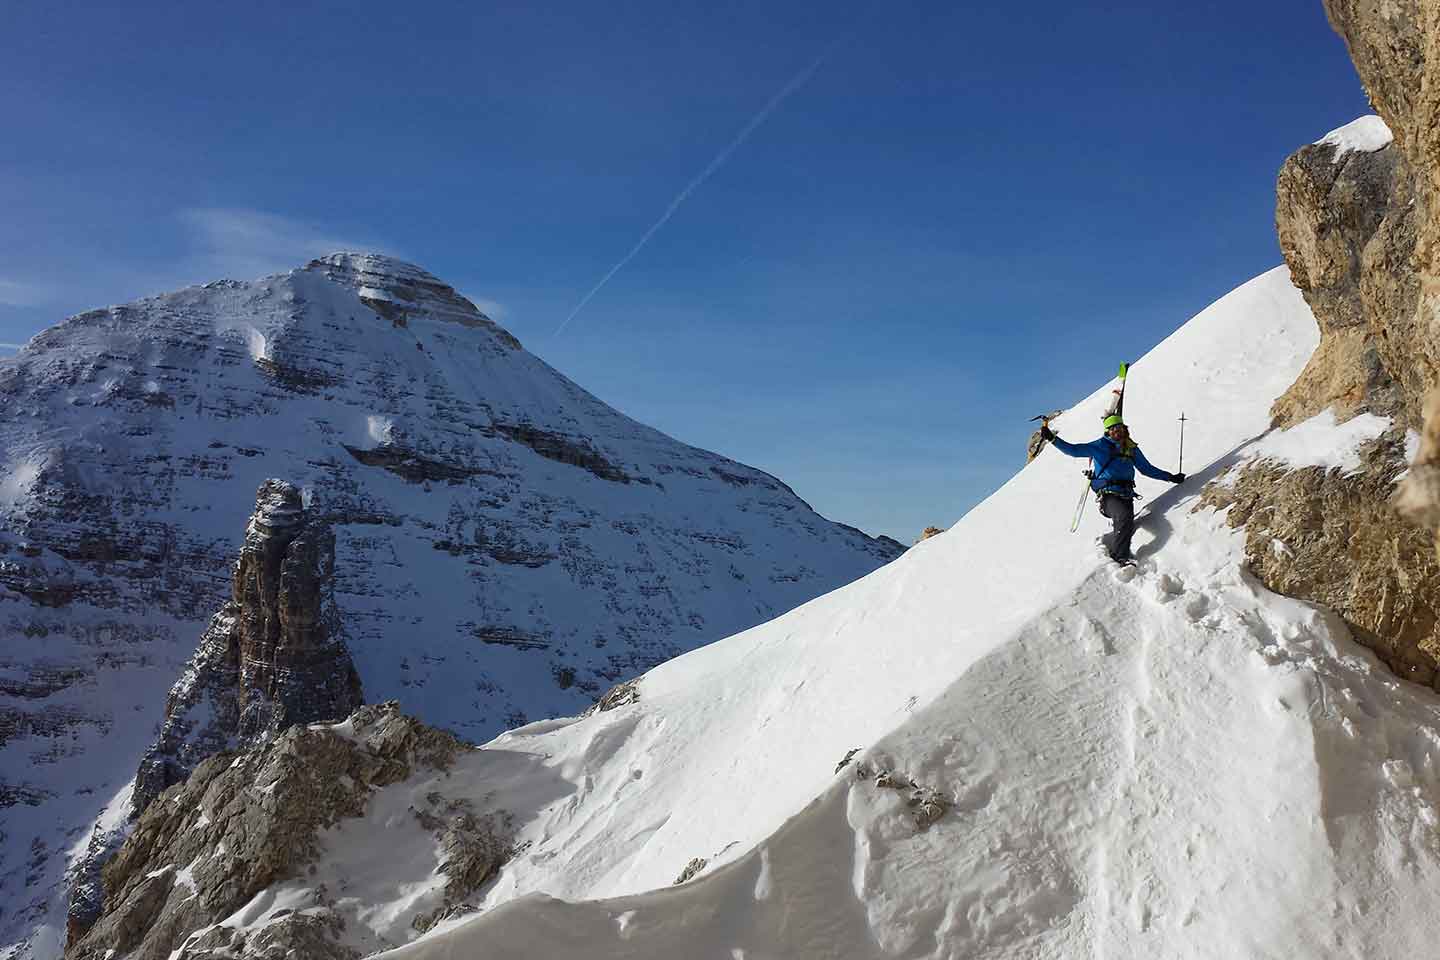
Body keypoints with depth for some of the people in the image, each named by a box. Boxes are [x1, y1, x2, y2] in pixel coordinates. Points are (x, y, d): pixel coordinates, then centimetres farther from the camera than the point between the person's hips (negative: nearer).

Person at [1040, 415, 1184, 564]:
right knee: (1125, 516, -29)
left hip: (1126, 495, 6)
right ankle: (1119, 557, -25)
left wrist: (1171, 477, 33)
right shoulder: (1101, 445, 5)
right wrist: (1052, 439, -18)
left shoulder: (1132, 448, 21)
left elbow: (1147, 469, 32)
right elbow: (1074, 450, -5)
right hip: (1109, 494, -6)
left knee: (1128, 528, -15)